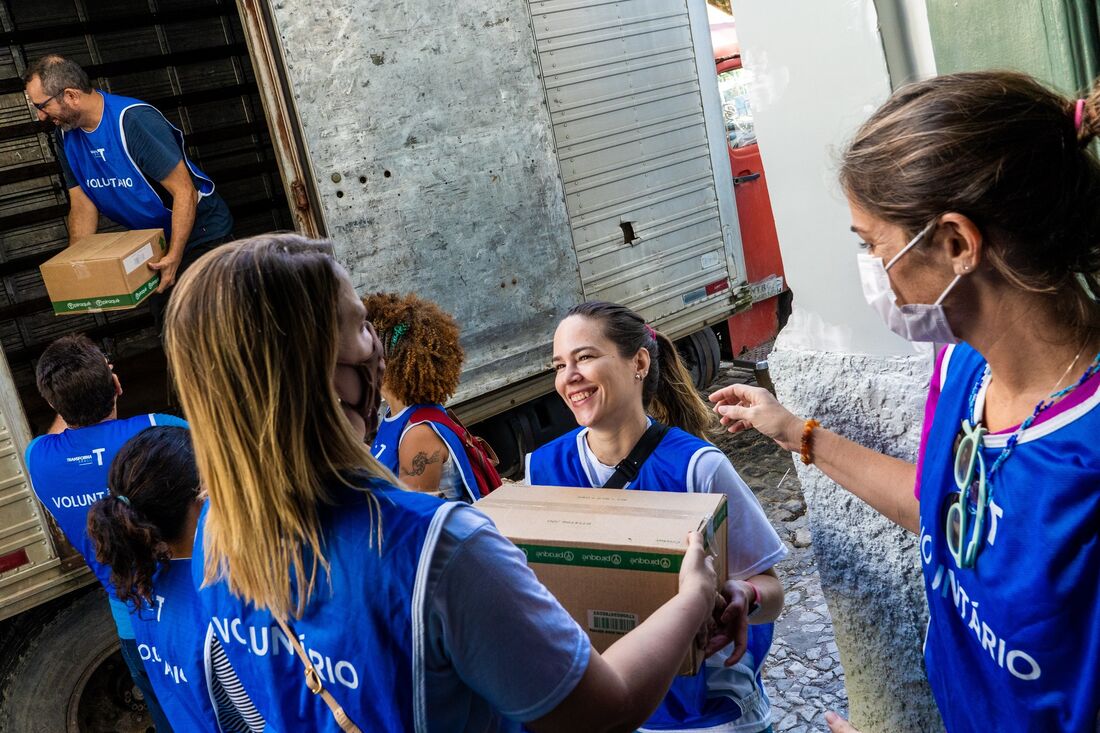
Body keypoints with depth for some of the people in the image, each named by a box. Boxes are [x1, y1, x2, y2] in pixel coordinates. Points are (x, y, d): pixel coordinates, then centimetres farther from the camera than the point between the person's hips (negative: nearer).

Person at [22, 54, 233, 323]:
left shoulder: (134, 120, -25)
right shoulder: (67, 135, -1)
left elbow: (184, 191, -27)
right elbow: (82, 204, 3)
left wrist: (175, 256, -33)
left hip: (202, 233, -7)